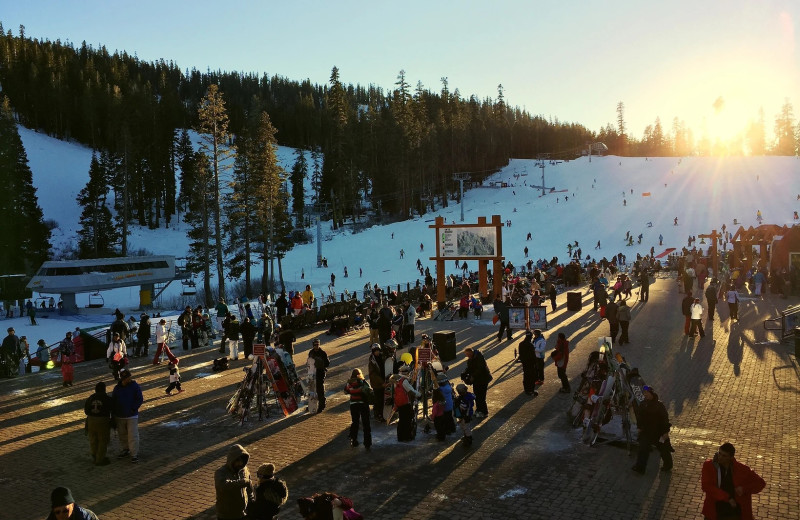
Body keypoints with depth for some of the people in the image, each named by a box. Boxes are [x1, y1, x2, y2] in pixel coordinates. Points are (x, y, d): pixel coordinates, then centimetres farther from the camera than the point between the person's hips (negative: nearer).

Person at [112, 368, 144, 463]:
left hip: (132, 416, -4)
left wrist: (133, 409, -17)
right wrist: (113, 414, 5)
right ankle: (126, 450, 35)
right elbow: (113, 401, 10)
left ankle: (134, 454, -2)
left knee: (133, 435, -7)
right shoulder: (117, 388, 4)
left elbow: (140, 400, -8)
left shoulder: (135, 386, -7)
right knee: (122, 434, 16)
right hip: (119, 416, 4)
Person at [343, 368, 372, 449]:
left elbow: (346, 391, 9)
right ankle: (367, 443, 5)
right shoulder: (363, 383, -13)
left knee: (354, 422, 19)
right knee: (366, 424, 6)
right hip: (363, 404, -2)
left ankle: (353, 441, 24)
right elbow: (371, 392, -15)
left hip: (353, 405, 2)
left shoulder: (349, 383, -6)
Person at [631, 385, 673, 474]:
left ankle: (667, 465, 34)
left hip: (658, 432, -4)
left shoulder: (659, 405, -14)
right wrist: (639, 427, 11)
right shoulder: (642, 404, 2)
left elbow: (665, 418, -12)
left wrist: (666, 431, -13)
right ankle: (640, 467, -5)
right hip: (646, 431, 4)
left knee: (663, 449, 12)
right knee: (643, 448, -5)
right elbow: (639, 416, 13)